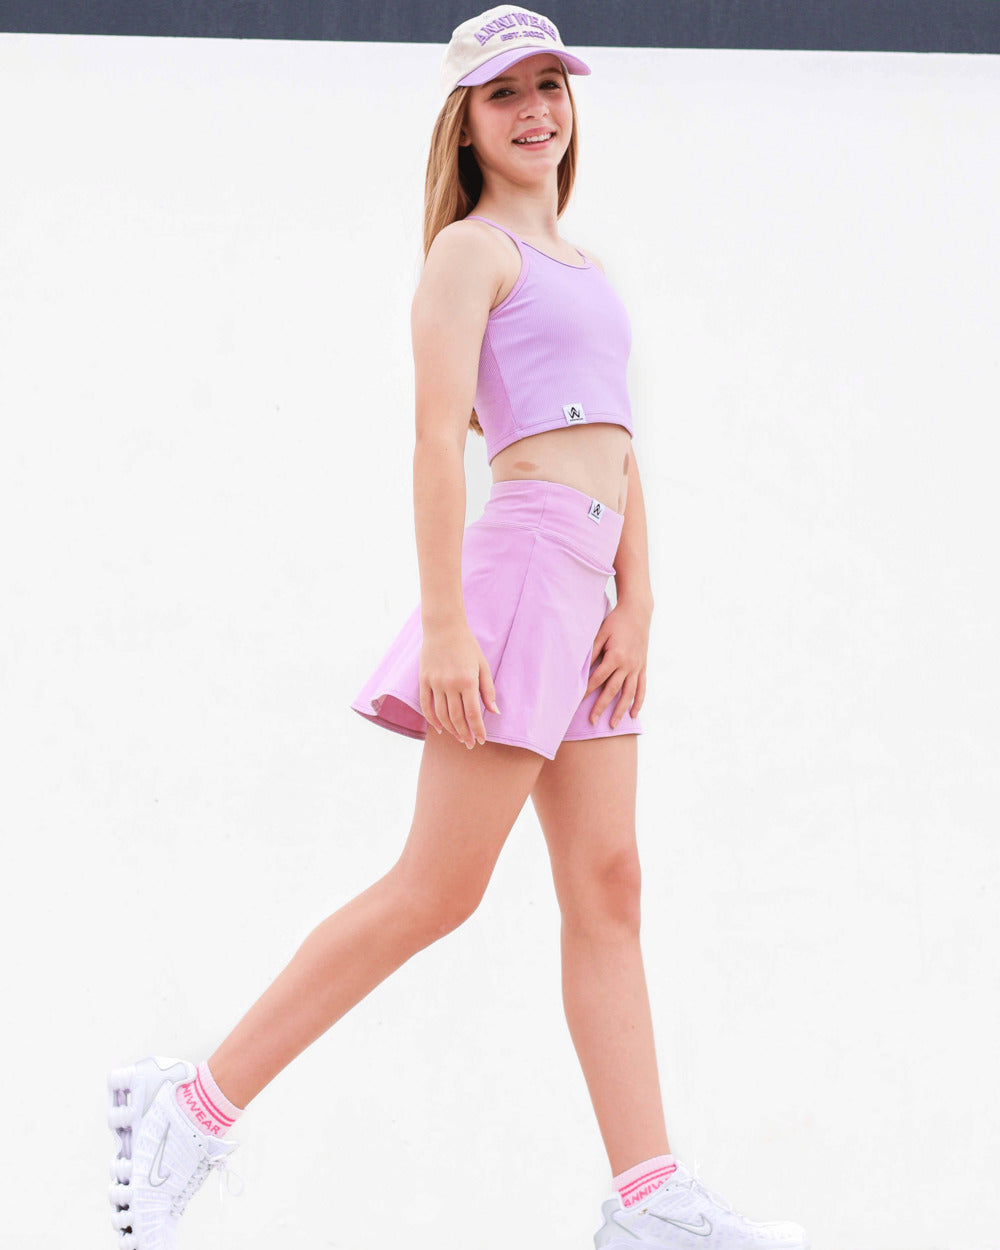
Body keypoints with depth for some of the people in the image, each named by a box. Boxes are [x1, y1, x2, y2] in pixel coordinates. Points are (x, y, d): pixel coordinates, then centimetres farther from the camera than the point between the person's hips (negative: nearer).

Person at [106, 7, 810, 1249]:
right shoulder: (471, 251, -4)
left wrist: (637, 601, 3)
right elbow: (437, 439, -13)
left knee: (606, 891, 4)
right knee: (435, 890, -9)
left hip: (590, 584, 9)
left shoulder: (580, 267, 22)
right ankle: (192, 1108, -3)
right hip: (522, 561, -9)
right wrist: (444, 623, -21)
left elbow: (616, 448, 17)